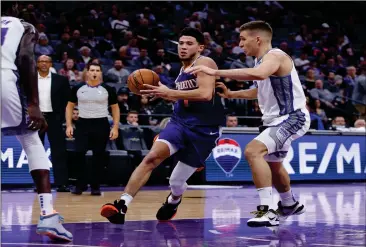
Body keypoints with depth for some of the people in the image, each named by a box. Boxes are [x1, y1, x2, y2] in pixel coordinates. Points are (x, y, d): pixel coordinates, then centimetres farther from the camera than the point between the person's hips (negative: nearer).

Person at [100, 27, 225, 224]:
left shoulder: (204, 63, -10)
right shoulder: (182, 70, 15)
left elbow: (205, 94, -28)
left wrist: (169, 92, -26)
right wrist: (161, 92, 14)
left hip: (204, 129, -6)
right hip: (180, 121, 6)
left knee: (176, 182, 5)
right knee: (152, 157, -23)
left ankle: (173, 202, 43)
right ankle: (122, 204, -30)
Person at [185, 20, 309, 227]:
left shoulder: (275, 56, -20)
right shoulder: (261, 60, 10)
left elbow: (257, 74, -43)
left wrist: (215, 72, -43)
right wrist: (232, 94, 15)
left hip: (292, 117, -11)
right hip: (276, 119, 11)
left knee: (253, 151, -28)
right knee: (272, 162, 29)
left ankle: (267, 211, -29)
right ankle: (290, 205, 52)